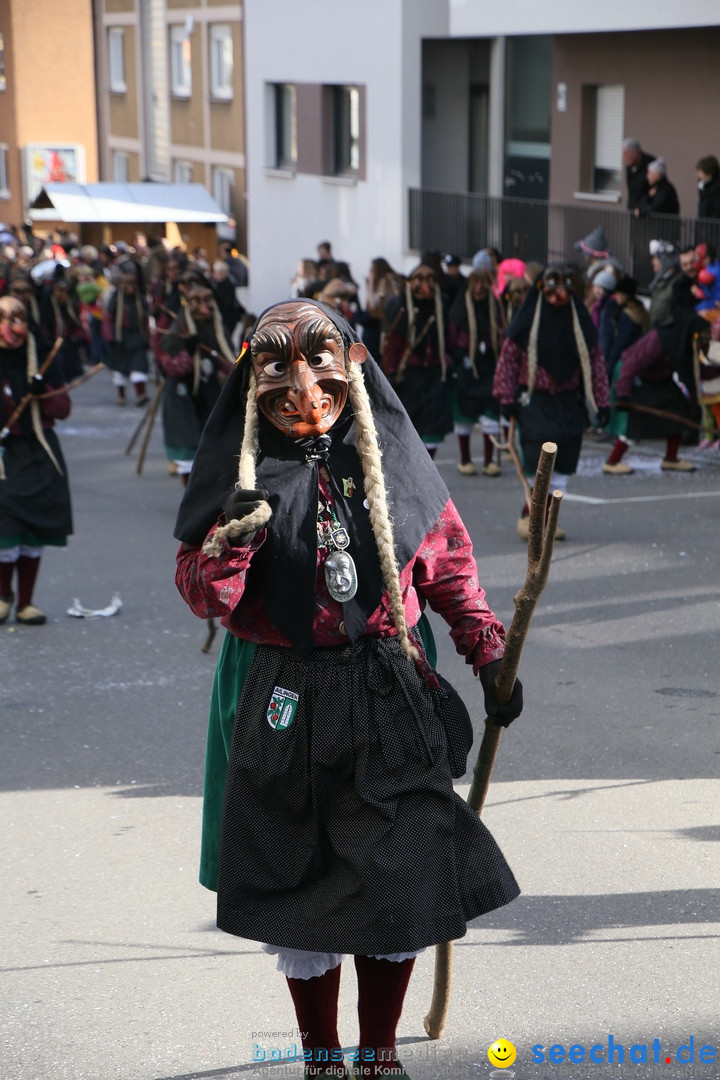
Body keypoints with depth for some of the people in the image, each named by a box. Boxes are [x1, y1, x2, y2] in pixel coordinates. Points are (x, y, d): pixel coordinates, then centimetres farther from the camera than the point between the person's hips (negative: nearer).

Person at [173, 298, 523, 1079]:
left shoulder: (389, 460, 4)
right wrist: (231, 538, -23)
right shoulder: (242, 472, -1)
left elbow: (449, 567, 12)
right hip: (285, 708, -1)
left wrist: (489, 654, 8)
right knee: (303, 891, 7)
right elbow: (201, 595, -4)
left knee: (401, 879, 0)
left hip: (388, 698, 1)